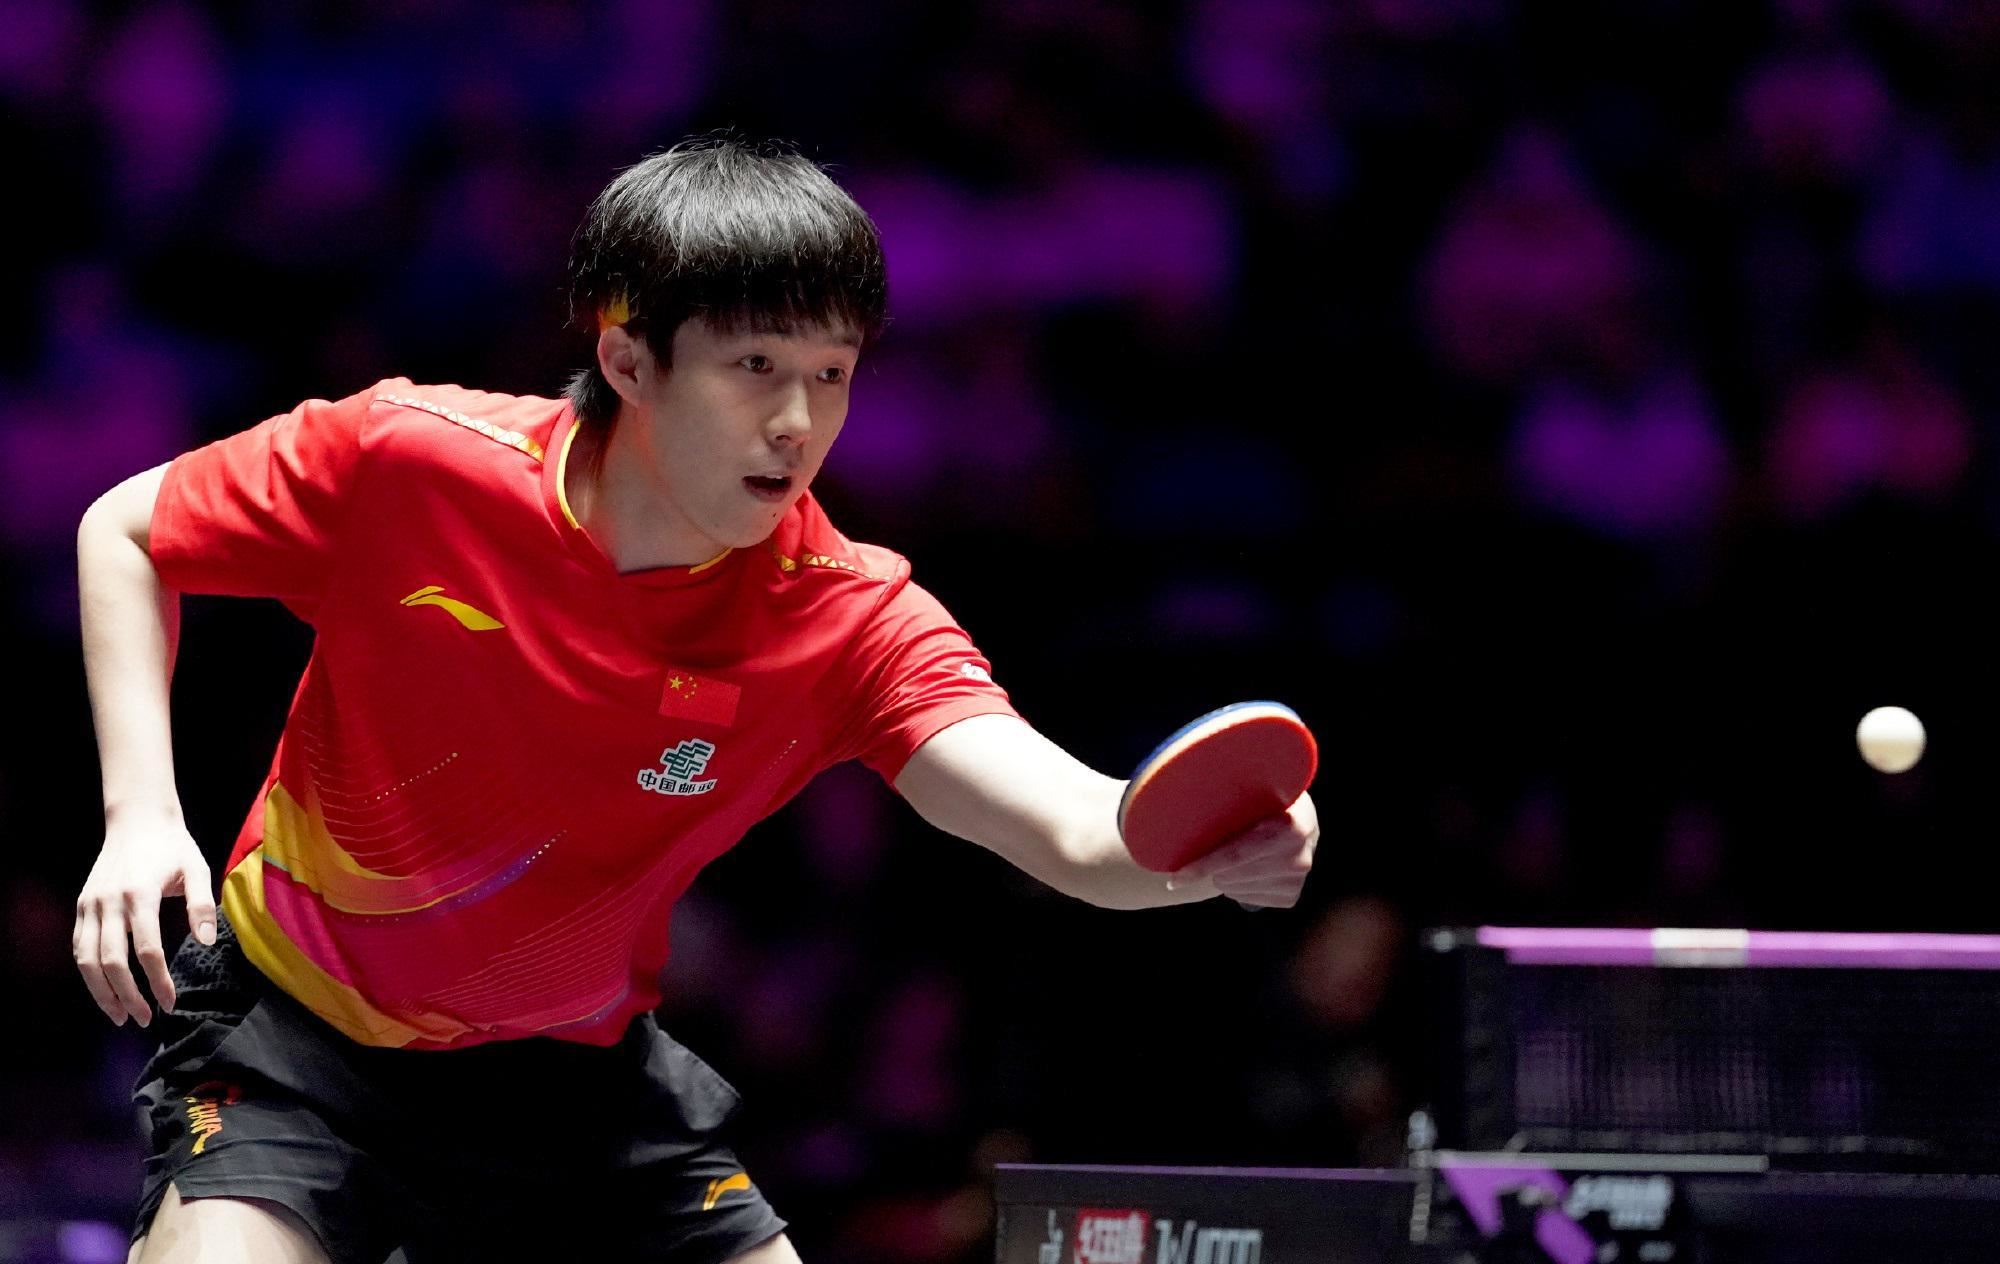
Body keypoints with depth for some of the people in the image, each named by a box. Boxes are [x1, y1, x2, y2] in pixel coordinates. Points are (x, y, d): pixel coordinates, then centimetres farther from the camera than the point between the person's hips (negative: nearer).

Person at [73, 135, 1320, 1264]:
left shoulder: (845, 621, -19)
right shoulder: (409, 460, -21)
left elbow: (1073, 828, -34)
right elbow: (128, 531, -4)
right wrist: (141, 810, -18)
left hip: (573, 1073, 3)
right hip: (303, 1028, -3)